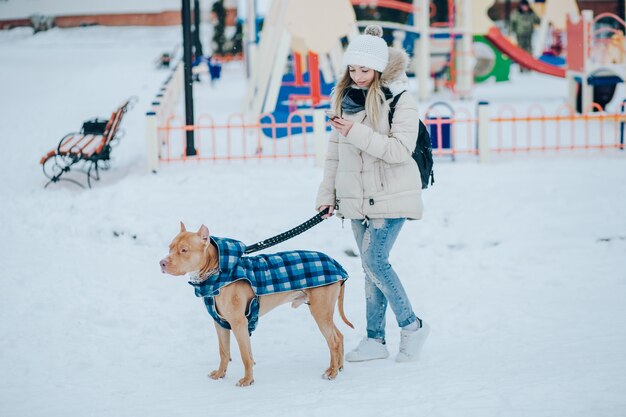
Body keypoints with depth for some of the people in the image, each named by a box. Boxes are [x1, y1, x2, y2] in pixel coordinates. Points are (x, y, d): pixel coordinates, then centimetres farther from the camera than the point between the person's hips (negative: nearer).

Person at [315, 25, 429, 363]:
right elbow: (335, 151, 14)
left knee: (374, 259, -14)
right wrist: (327, 194, 12)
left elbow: (400, 150, -20)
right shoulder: (345, 99, 8)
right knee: (371, 265, 9)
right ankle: (375, 339, 15)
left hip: (391, 196, -6)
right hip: (357, 199, 6)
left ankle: (411, 326, 3)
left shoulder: (401, 101, -10)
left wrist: (358, 133, -26)